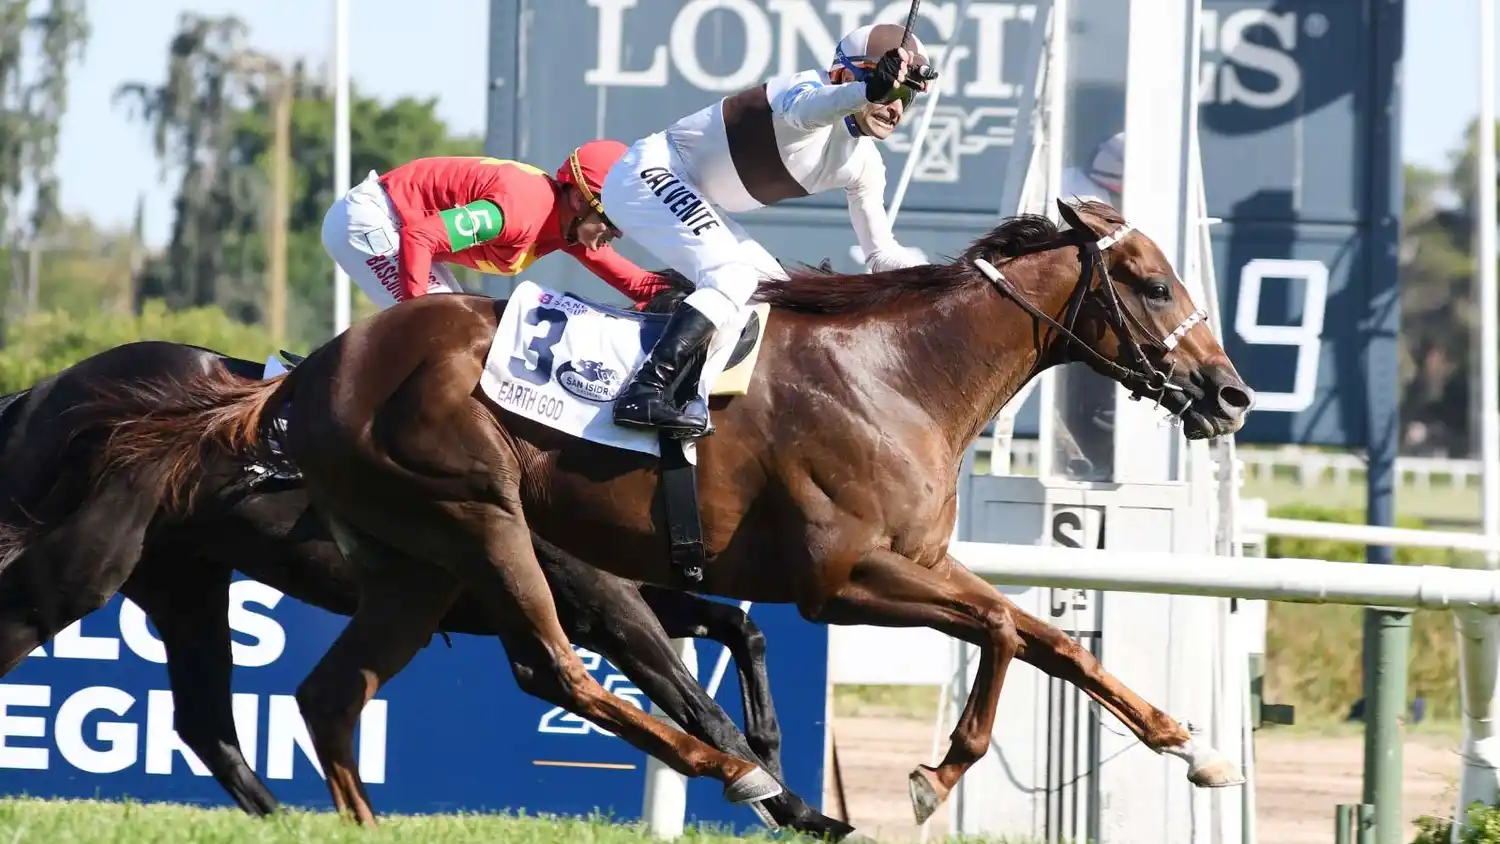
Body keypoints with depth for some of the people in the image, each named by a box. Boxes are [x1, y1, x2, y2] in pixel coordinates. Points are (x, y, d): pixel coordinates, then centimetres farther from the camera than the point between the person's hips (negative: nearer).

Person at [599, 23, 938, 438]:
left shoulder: (863, 165, 5)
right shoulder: (814, 90, -21)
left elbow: (881, 254, 13)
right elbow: (803, 110, -49)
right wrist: (869, 91, -68)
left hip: (691, 200, 11)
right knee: (734, 277, -26)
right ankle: (645, 392, -38)